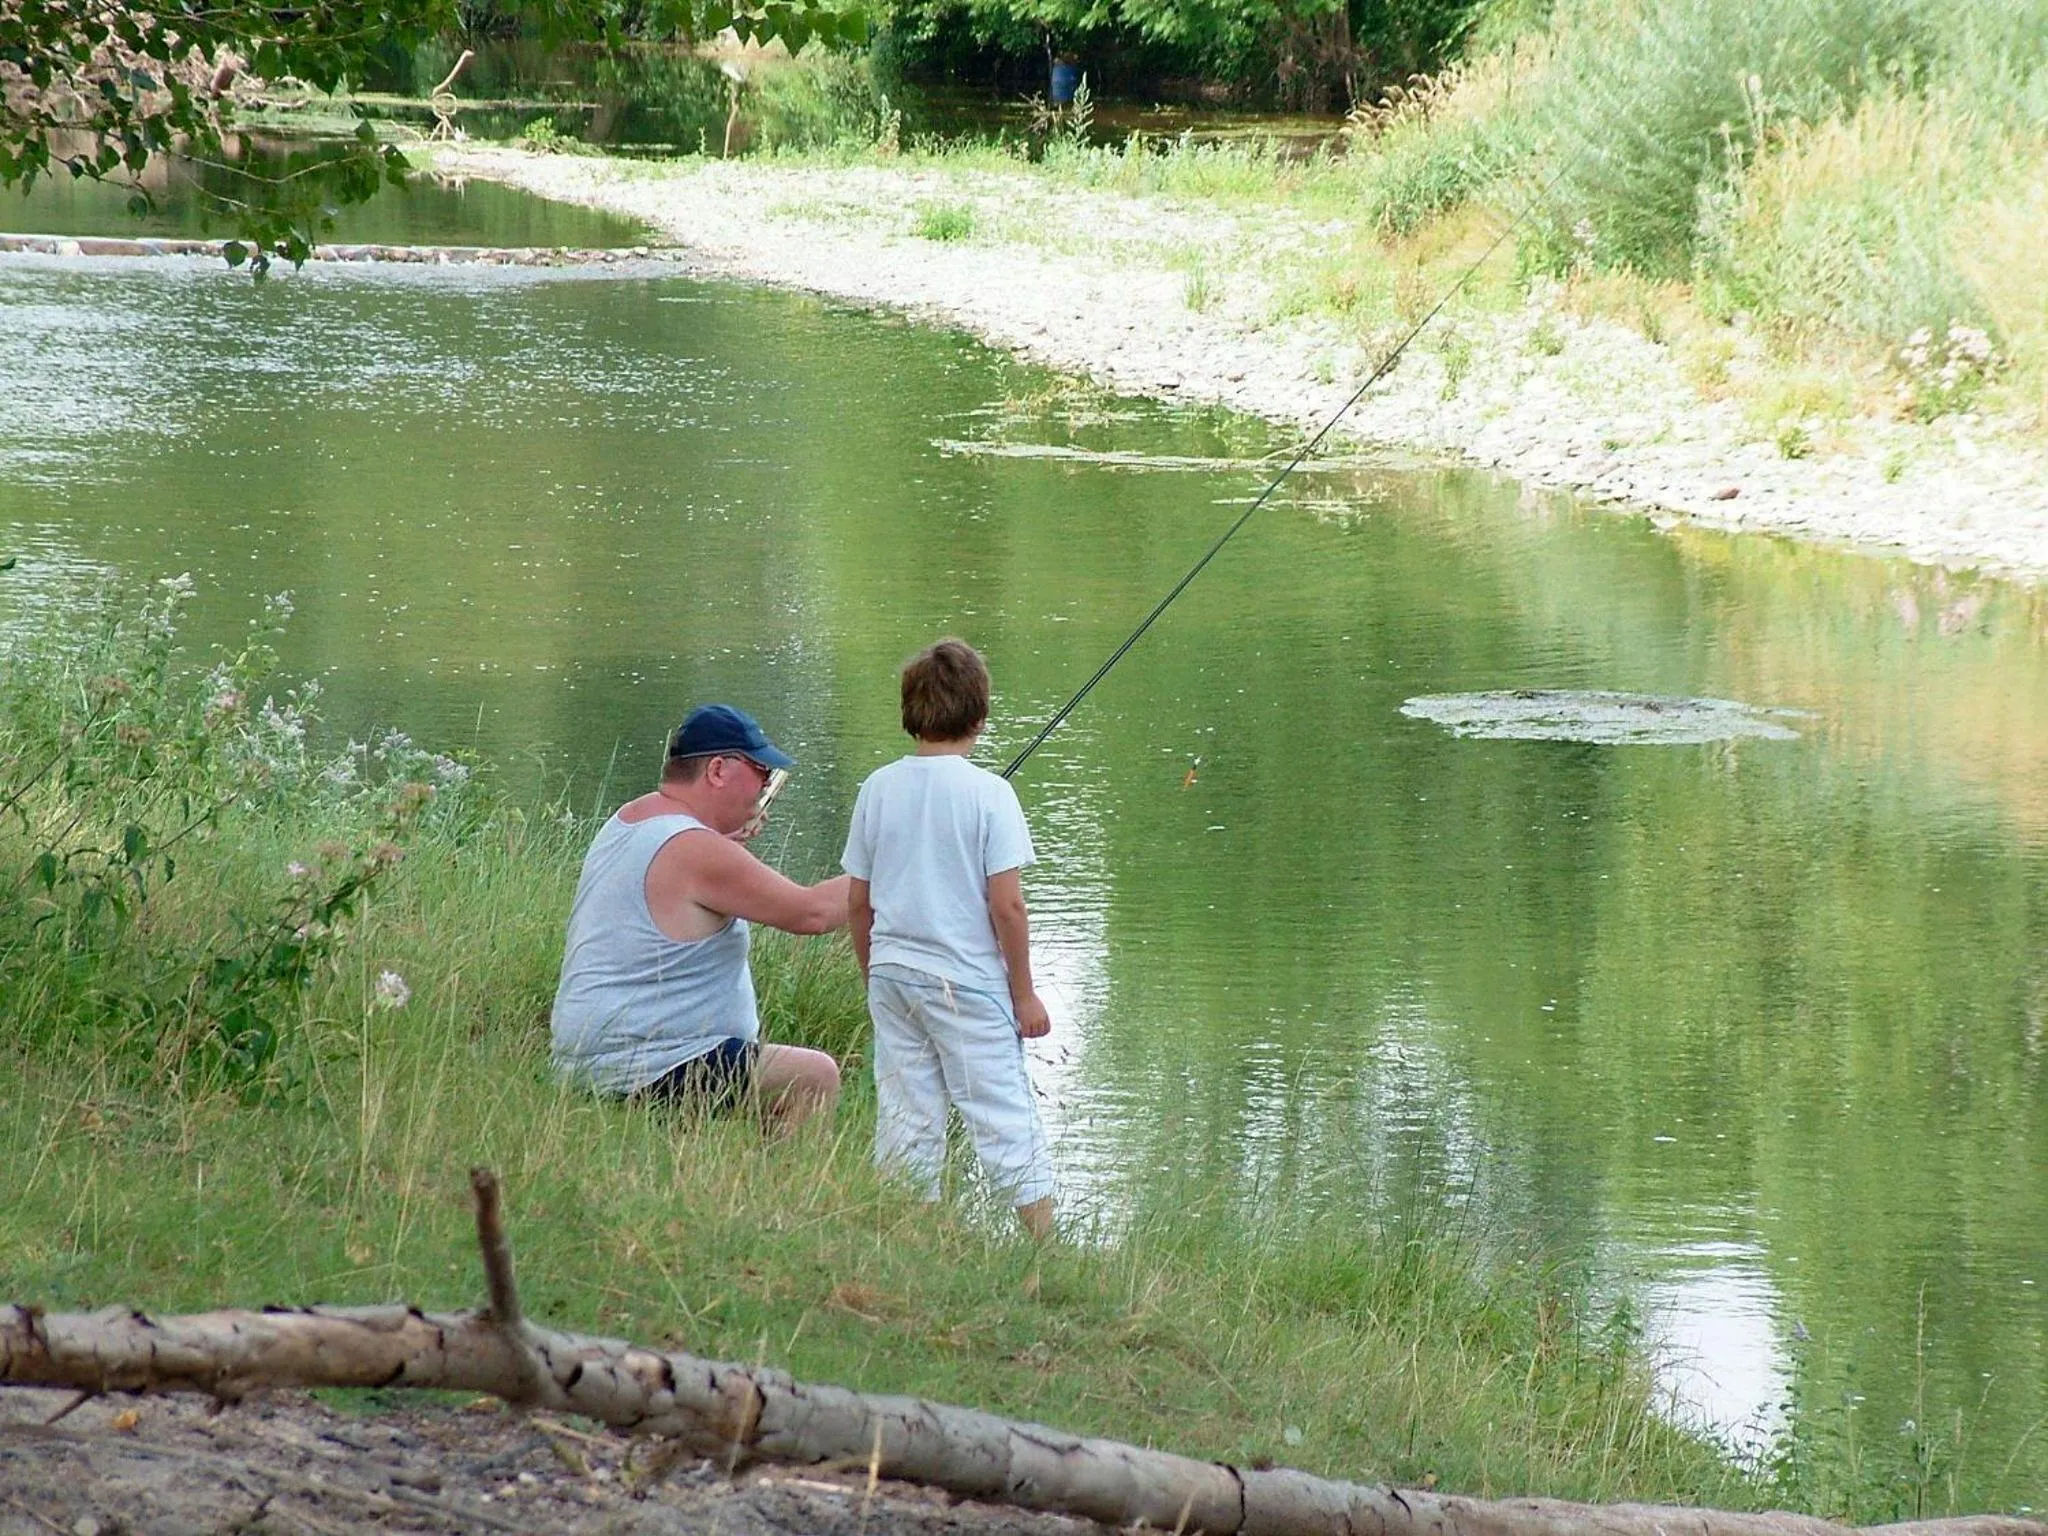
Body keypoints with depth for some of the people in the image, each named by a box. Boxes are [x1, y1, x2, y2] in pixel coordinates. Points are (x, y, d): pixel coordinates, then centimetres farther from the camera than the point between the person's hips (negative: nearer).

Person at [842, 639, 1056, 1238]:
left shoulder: (878, 788, 2)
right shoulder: (987, 792, -11)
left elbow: (857, 899, 7)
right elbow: (1007, 903, -13)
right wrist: (1024, 992, -4)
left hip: (892, 974, 4)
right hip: (968, 980, -4)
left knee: (904, 1119, 10)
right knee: (1005, 1116, -1)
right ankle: (1043, 1237, -2)